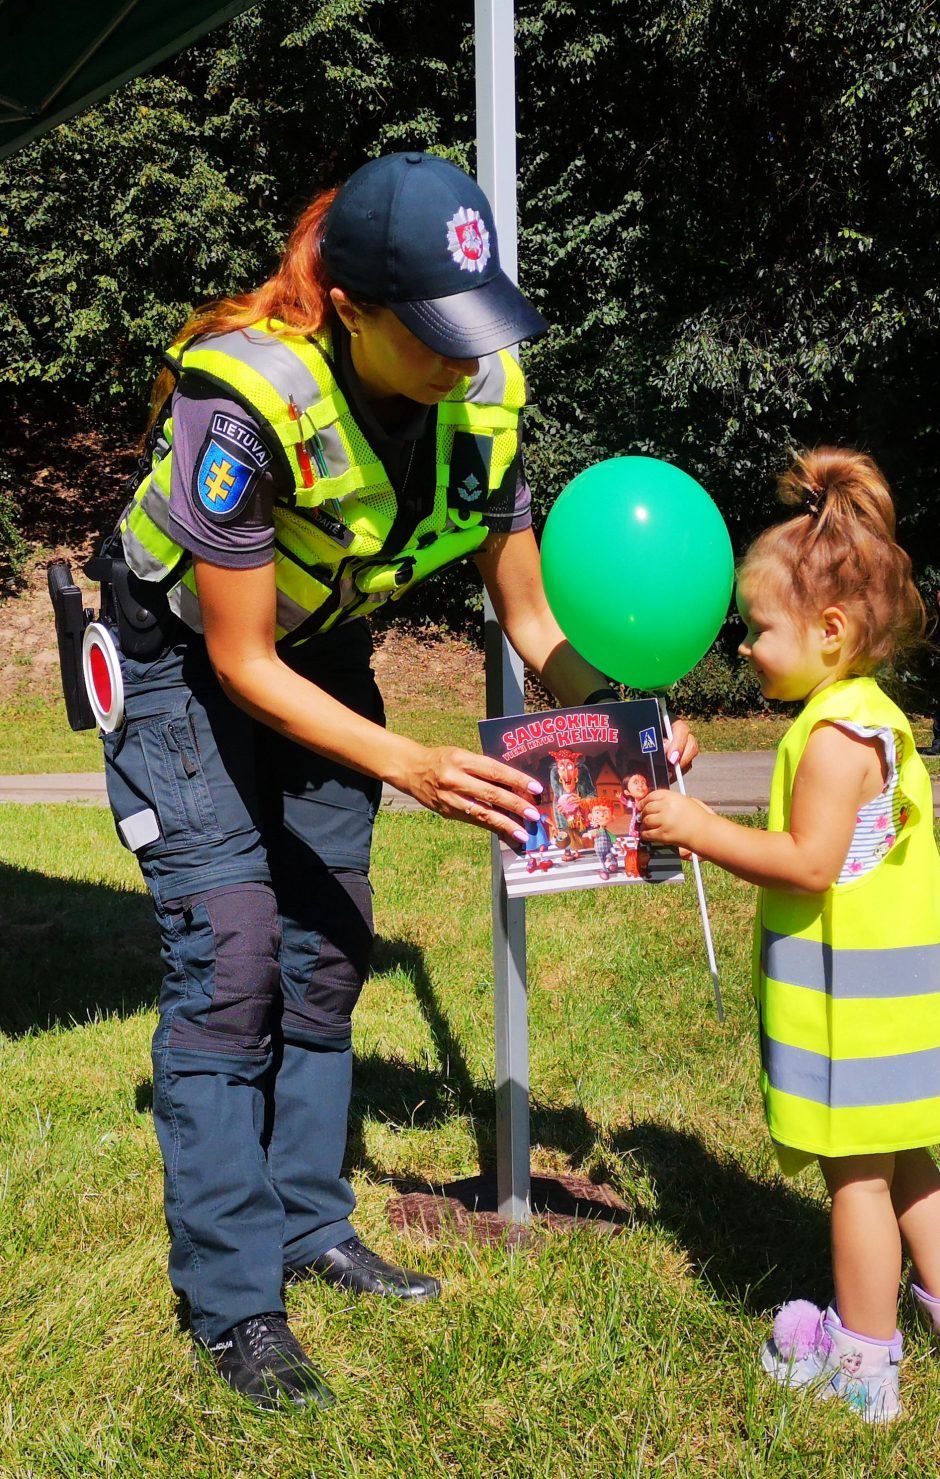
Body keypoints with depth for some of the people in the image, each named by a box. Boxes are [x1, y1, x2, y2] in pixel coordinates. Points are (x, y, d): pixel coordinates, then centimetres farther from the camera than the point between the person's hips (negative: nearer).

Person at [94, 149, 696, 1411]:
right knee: (229, 964, -9)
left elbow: (529, 618, -8)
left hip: (321, 658, 6)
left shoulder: (482, 395, -17)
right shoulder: (246, 396, -34)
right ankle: (231, 1307, 1)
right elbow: (242, 663, -28)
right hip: (186, 667, -6)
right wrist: (411, 768, -36)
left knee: (327, 951, 8)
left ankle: (311, 1227, 24)